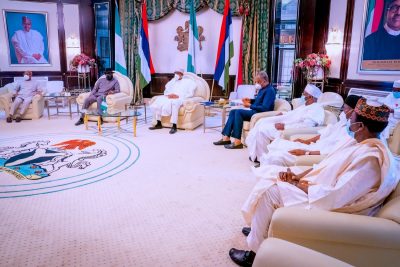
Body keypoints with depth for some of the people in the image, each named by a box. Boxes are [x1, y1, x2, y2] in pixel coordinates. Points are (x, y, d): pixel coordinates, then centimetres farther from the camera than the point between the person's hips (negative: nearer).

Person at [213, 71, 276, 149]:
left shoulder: (270, 90, -15)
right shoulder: (262, 88, 15)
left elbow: (265, 108, -23)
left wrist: (250, 105, -18)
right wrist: (250, 100, 8)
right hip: (255, 111, 11)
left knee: (239, 112, -26)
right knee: (233, 111, 2)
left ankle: (237, 142, -29)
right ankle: (226, 138, -7)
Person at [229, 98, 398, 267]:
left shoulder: (370, 159, -27)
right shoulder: (365, 145, 4)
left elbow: (335, 197, -30)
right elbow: (327, 167, 10)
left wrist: (299, 185, -17)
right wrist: (298, 176, -4)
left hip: (329, 207, -10)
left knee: (271, 190, -15)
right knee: (273, 172, 5)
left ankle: (256, 252, 2)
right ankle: (259, 229, 18)